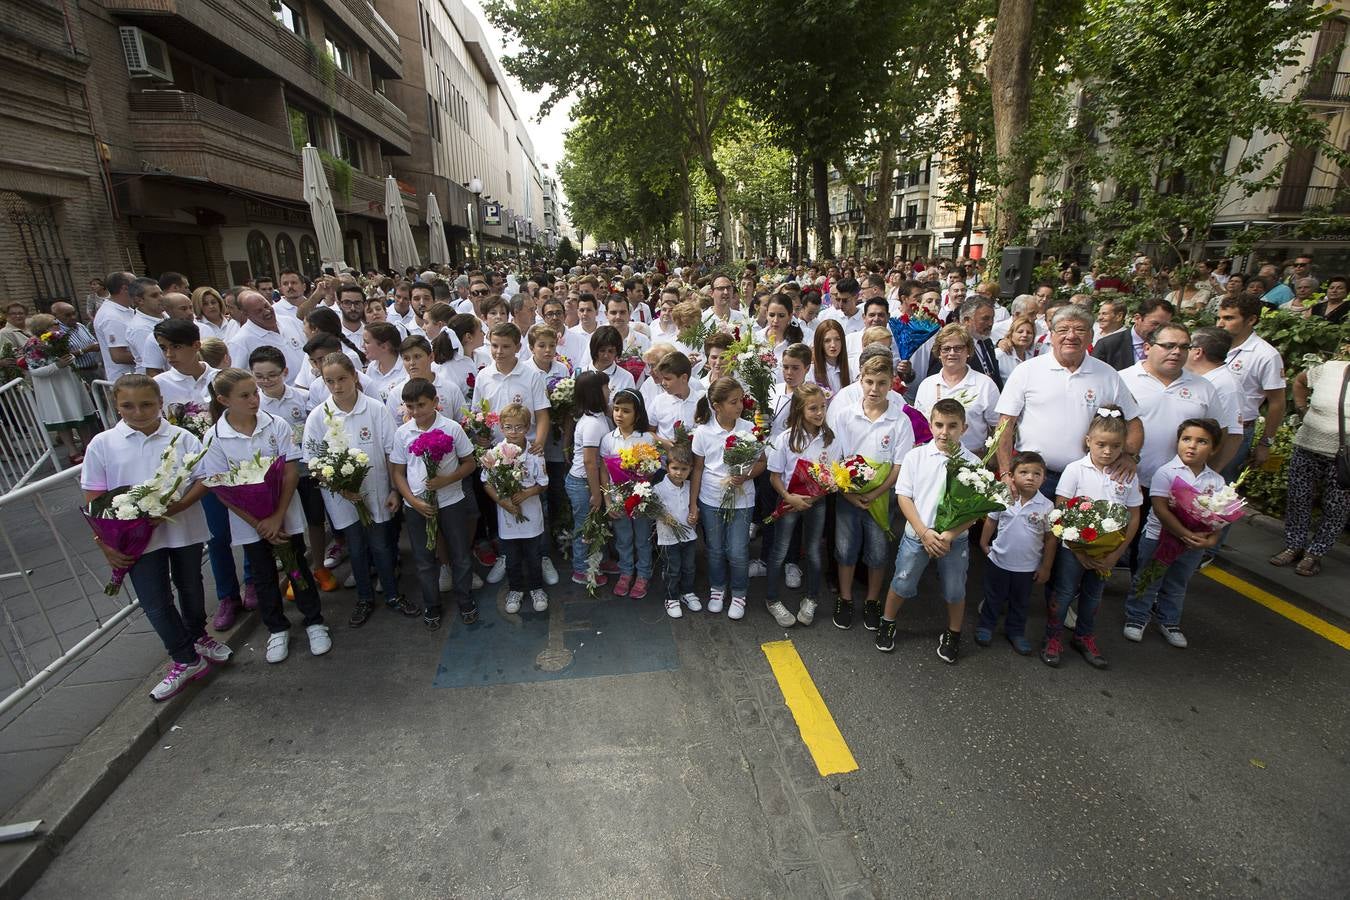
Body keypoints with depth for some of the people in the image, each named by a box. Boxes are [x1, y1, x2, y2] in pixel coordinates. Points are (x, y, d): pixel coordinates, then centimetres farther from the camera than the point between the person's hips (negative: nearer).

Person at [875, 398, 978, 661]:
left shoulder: (973, 463, -7)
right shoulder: (916, 457, -7)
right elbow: (904, 496, -6)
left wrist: (950, 535, -17)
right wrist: (924, 533, -14)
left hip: (955, 538, 1)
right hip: (917, 534, 0)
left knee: (954, 591, 14)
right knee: (902, 584, 10)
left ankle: (952, 635, 38)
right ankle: (887, 624, 33)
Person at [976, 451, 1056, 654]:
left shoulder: (1046, 506, -13)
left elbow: (1050, 538, -5)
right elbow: (991, 522, 3)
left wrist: (1046, 567, -3)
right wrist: (984, 544, 5)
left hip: (1028, 567, 1)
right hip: (999, 561, 0)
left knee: (1020, 602, 19)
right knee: (993, 598, 17)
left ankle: (1015, 631, 38)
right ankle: (986, 626, 36)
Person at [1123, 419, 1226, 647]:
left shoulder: (1216, 481, 0)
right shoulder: (1166, 472, -14)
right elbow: (1160, 509, -21)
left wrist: (1211, 539, -19)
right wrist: (1185, 534, -26)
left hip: (1194, 543, 4)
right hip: (1158, 537, -4)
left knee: (1177, 585, 20)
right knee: (1147, 582, 8)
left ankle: (1169, 621, 37)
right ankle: (1137, 618, 25)